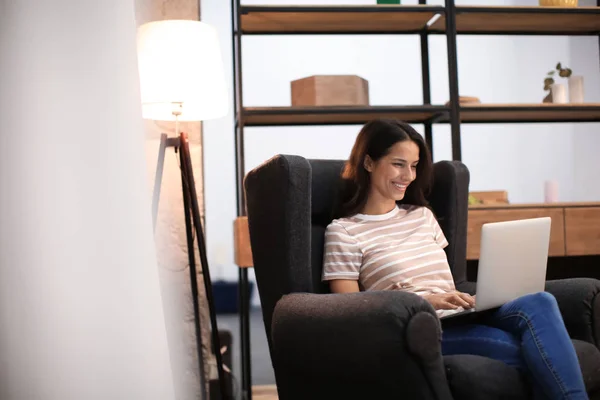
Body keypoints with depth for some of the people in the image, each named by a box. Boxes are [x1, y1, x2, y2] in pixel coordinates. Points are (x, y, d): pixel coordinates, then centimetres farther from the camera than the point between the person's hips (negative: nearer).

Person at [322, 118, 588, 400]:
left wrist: (468, 301, -4)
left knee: (539, 302, -29)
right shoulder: (343, 232, 3)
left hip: (461, 320, 6)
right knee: (540, 353, -31)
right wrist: (426, 302, -15)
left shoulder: (422, 216, 22)